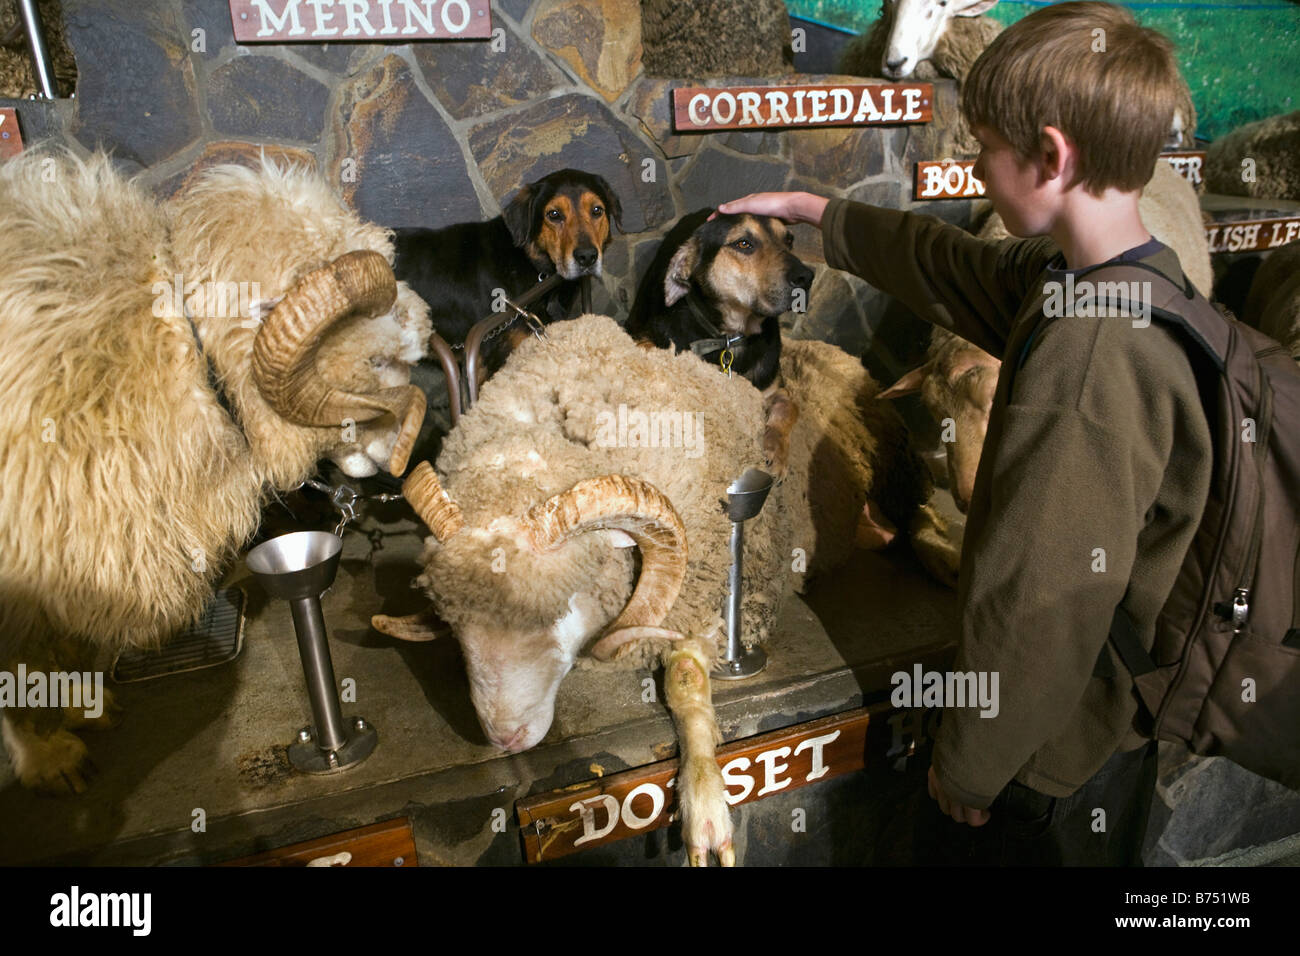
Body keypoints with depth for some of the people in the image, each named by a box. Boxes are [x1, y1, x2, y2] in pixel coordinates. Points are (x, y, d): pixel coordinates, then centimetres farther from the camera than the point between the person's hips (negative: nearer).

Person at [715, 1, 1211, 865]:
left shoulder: (1092, 349, -32)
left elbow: (1045, 598, -29)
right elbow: (948, 262, 14)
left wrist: (970, 761, -15)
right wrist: (806, 208, 22)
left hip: (1057, 751, -8)